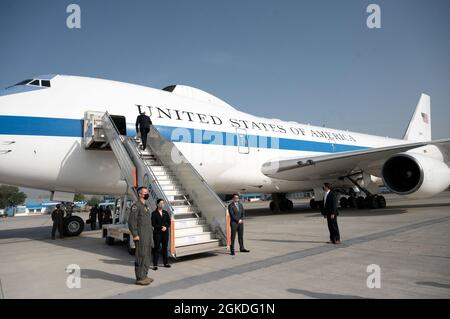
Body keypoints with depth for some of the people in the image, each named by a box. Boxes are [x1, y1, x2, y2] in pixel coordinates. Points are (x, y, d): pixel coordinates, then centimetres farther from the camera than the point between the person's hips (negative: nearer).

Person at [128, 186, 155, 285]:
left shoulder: (146, 206, 16)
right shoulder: (136, 206, -12)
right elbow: (131, 221, -17)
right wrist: (135, 235, -20)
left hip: (148, 236, 9)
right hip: (141, 236, -9)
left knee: (147, 256, 13)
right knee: (141, 256, -5)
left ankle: (144, 276, 22)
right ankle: (139, 278, 3)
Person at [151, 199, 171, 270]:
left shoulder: (165, 212, 10)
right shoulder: (154, 213, -2)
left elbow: (169, 222, 7)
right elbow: (153, 224, -8)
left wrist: (166, 227, -11)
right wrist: (161, 227, -16)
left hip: (165, 232, 4)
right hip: (157, 232, -4)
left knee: (165, 247, 8)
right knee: (156, 247, -3)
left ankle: (166, 263, 17)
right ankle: (155, 265, 1)